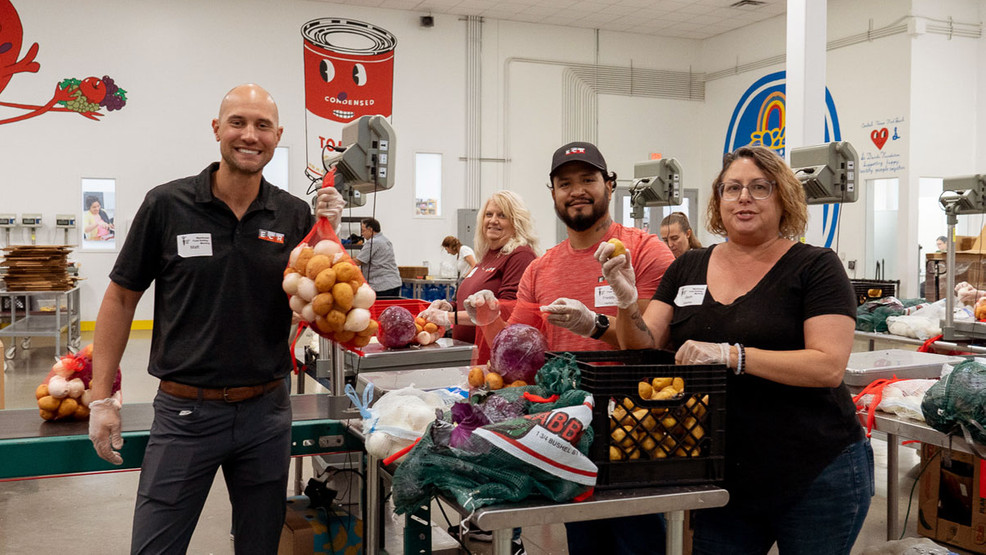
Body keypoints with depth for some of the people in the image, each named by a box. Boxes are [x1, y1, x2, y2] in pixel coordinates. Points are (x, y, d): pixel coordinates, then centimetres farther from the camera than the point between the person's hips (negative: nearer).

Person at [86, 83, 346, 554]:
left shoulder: (295, 216, 0)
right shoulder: (167, 205, -5)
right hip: (184, 412, -2)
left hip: (266, 411, 3)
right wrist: (101, 397, -2)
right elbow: (121, 298, 1)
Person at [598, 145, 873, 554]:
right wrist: (627, 302, -16)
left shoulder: (815, 267, -6)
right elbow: (645, 349, 3)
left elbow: (829, 366, -17)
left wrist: (732, 355, -25)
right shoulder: (688, 268, 7)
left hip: (815, 479, -3)